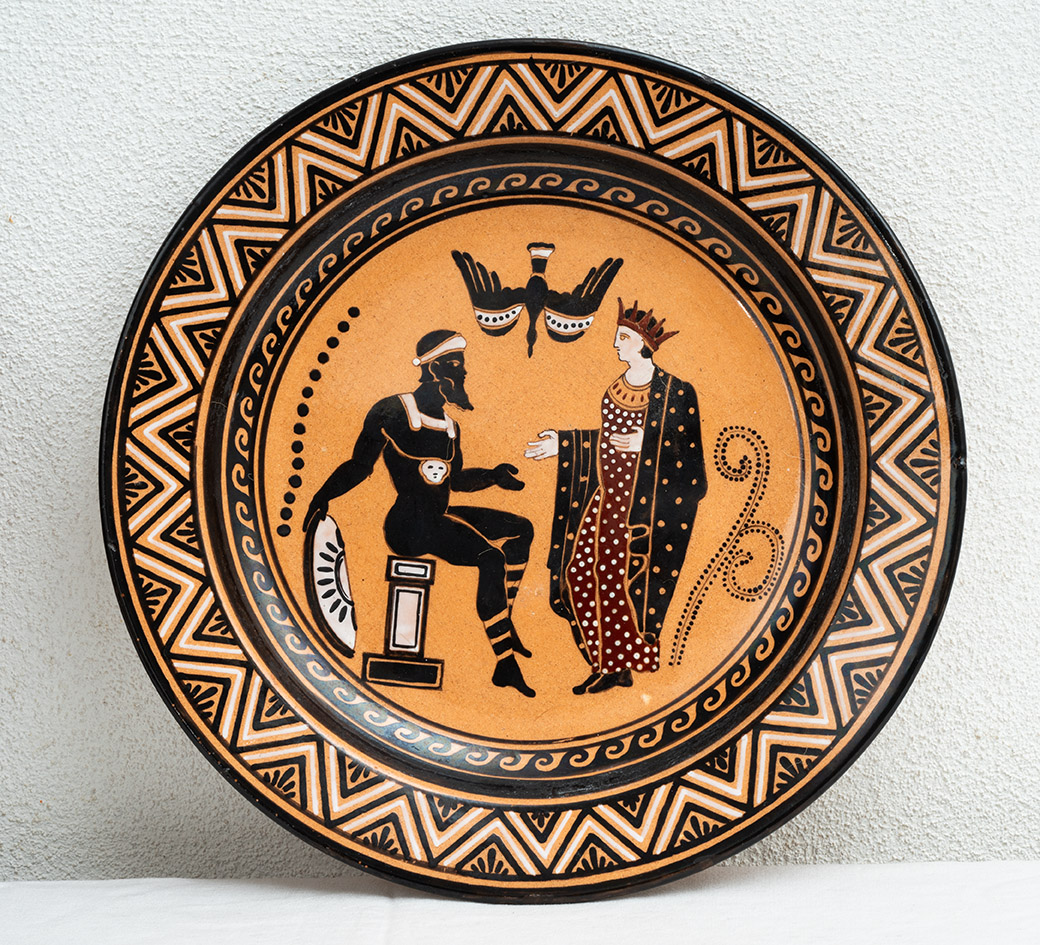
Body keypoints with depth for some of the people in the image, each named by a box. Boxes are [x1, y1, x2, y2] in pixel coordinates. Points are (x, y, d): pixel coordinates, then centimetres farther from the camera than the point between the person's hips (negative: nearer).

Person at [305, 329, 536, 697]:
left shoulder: (448, 426, 17)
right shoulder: (392, 412, -6)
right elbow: (360, 464, -1)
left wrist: (491, 475, 10)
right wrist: (323, 496, -11)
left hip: (440, 516, 9)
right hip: (410, 524, -9)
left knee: (520, 529, 8)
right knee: (491, 557, -25)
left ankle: (504, 624, 11)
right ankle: (505, 663, -24)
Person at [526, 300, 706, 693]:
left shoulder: (676, 392, -6)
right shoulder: (616, 389, 13)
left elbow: (688, 453, -6)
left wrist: (645, 445, -17)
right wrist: (562, 444, 17)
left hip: (645, 501, -6)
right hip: (607, 498, 6)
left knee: (624, 580, -5)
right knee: (581, 573, -1)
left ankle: (621, 666, 10)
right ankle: (607, 664, 10)